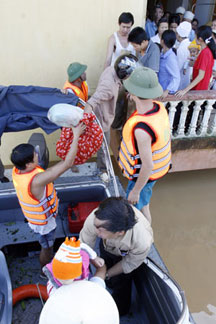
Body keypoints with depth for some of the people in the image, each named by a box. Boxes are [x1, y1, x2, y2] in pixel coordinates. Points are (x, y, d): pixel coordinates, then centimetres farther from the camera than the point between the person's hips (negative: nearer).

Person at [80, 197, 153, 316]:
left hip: (129, 254, -2)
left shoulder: (142, 242, -47)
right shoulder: (94, 219, -46)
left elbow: (129, 264, -24)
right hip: (107, 246, 3)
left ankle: (120, 313, 45)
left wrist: (106, 274, -14)